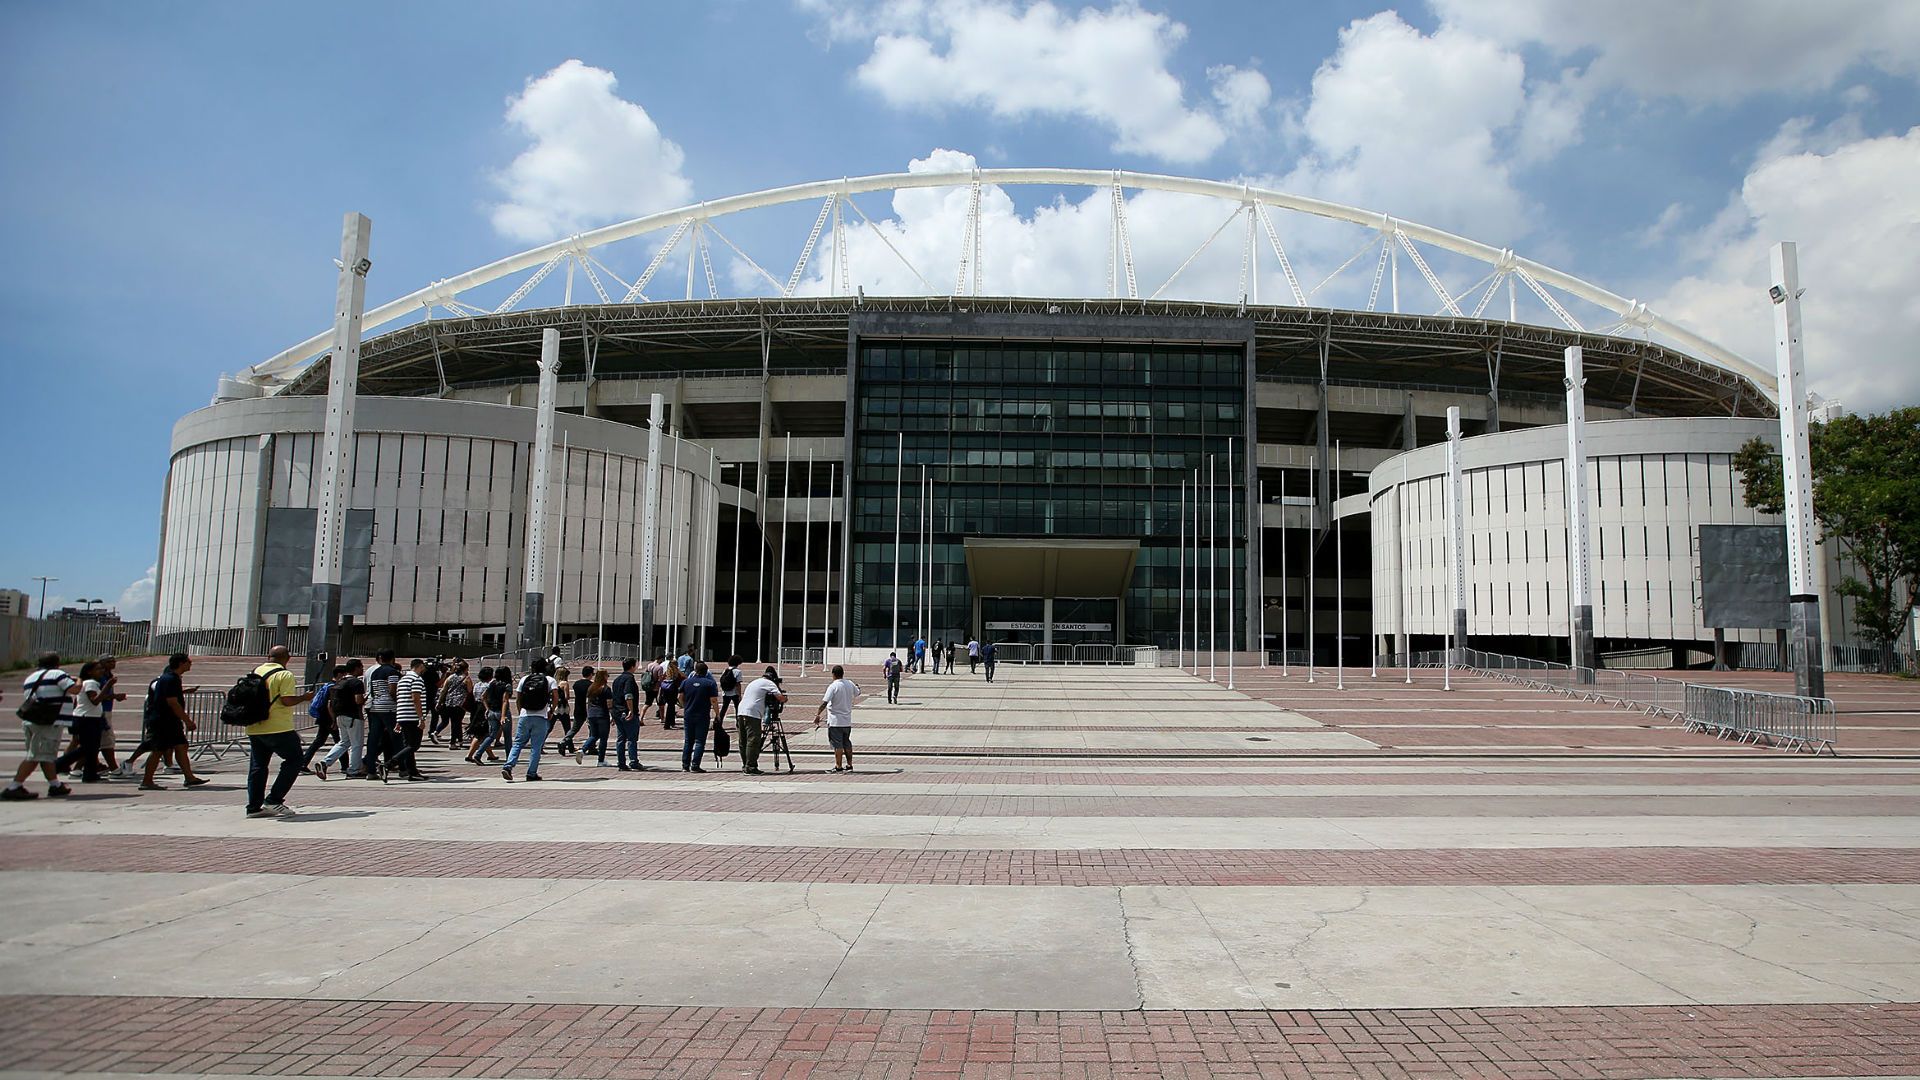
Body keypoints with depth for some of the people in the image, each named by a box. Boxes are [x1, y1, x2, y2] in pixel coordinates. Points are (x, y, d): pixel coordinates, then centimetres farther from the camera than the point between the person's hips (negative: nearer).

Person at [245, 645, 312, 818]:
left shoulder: (254, 672, 11)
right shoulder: (284, 675, -11)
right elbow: (287, 700, -19)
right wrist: (304, 697, -3)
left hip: (254, 729, 7)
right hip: (278, 729, -7)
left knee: (257, 766, 12)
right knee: (293, 761, 4)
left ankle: (254, 807, 13)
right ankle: (273, 801, -3)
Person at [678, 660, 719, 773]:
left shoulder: (686, 681, 3)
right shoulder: (710, 683, -8)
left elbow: (680, 698, 7)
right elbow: (713, 701, -12)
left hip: (688, 715, 4)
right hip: (703, 716, -4)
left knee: (688, 741, 13)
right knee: (700, 741, 1)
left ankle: (685, 765, 12)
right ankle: (695, 765, -5)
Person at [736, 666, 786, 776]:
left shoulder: (754, 682, 28)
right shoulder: (769, 683, 3)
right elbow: (780, 697, -4)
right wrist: (785, 698, 16)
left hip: (741, 712, 9)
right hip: (752, 714, -9)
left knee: (743, 742, 12)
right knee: (753, 741, -9)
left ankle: (745, 766, 19)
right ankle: (750, 768, -13)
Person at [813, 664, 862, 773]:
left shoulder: (833, 686, -16)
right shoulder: (850, 684, 2)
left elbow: (824, 702, -21)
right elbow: (857, 693, 22)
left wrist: (817, 714, -16)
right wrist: (858, 688, 44)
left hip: (835, 721, -6)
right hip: (847, 721, 6)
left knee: (837, 745, -1)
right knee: (847, 743, 15)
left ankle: (838, 767, 2)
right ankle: (849, 765, 19)